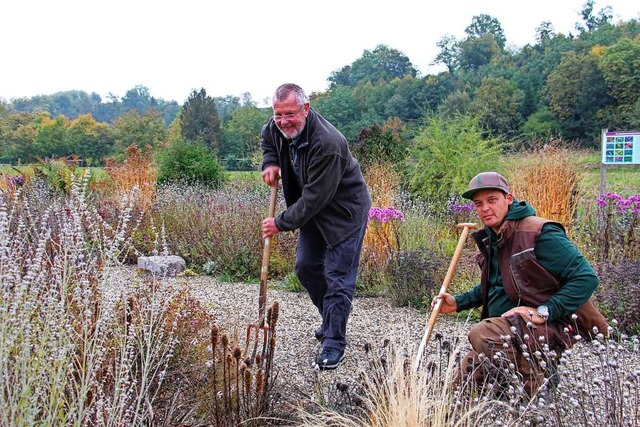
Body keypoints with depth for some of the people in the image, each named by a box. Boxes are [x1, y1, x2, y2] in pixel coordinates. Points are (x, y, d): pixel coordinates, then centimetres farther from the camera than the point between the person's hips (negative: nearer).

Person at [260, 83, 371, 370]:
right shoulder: (277, 128, -9)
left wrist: (281, 223, -21)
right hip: (312, 209, 8)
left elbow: (315, 197, -31)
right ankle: (331, 320, 33)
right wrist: (270, 163, -3)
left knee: (337, 276, -9)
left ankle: (334, 343, -1)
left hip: (344, 210, -8)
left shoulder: (328, 143, -34)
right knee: (305, 266, 14)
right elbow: (266, 140, 18)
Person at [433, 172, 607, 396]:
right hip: (508, 327, 9)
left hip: (550, 327, -9)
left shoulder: (539, 233, -16)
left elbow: (586, 278, -19)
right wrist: (458, 303, 11)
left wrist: (543, 312, -24)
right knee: (463, 377, 10)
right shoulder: (490, 238, 10)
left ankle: (540, 389, -13)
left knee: (482, 334, -33)